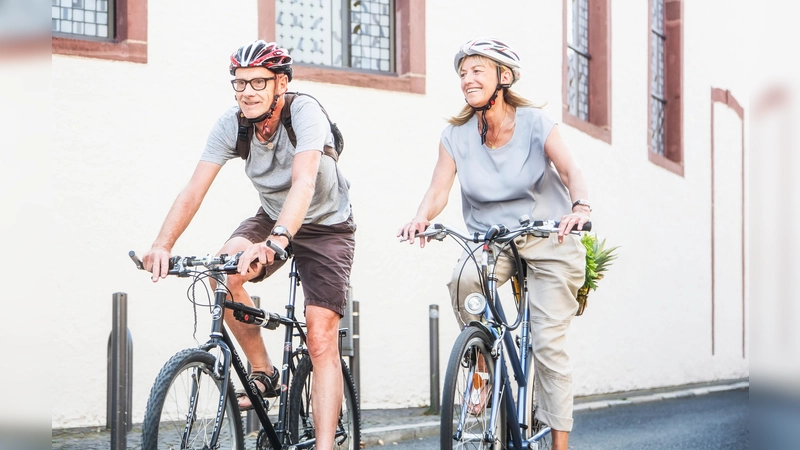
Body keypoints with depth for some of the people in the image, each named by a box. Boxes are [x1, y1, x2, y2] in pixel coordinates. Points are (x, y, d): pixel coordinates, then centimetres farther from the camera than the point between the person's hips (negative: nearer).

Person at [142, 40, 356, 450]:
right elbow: (194, 189, -20)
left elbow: (303, 183, -43)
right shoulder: (231, 124, -15)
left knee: (321, 342, -15)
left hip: (326, 226, -4)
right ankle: (263, 373, -7)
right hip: (271, 216, 4)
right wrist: (163, 245, -36)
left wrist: (276, 241, -59)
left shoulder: (305, 112, -28)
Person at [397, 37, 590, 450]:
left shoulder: (534, 123, -10)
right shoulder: (456, 135, -3)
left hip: (547, 239, -2)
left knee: (548, 343, -8)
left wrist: (580, 207, -45)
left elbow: (568, 169, -23)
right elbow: (439, 188, -10)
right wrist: (422, 218, -34)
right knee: (463, 281, -33)